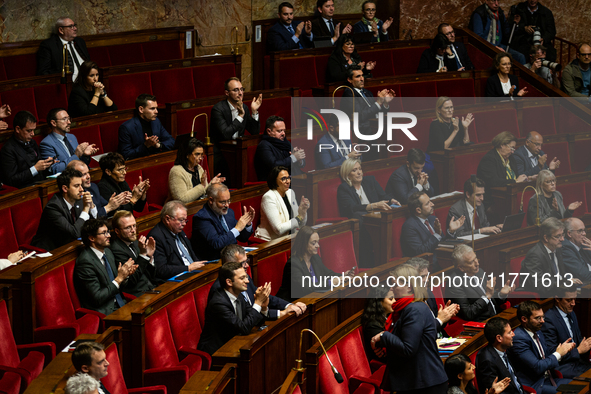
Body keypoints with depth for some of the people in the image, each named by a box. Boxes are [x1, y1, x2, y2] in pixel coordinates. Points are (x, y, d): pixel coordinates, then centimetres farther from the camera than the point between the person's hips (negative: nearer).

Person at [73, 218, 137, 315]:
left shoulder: (107, 252, 10)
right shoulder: (85, 261, -16)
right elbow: (97, 298, -18)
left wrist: (126, 274, -1)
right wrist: (119, 278, -15)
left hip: (119, 304, 8)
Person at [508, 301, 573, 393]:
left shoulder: (537, 332, 8)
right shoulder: (519, 338, -21)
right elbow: (537, 368, -24)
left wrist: (562, 348, 4)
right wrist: (558, 353, -13)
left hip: (548, 378, 10)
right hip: (534, 385, -10)